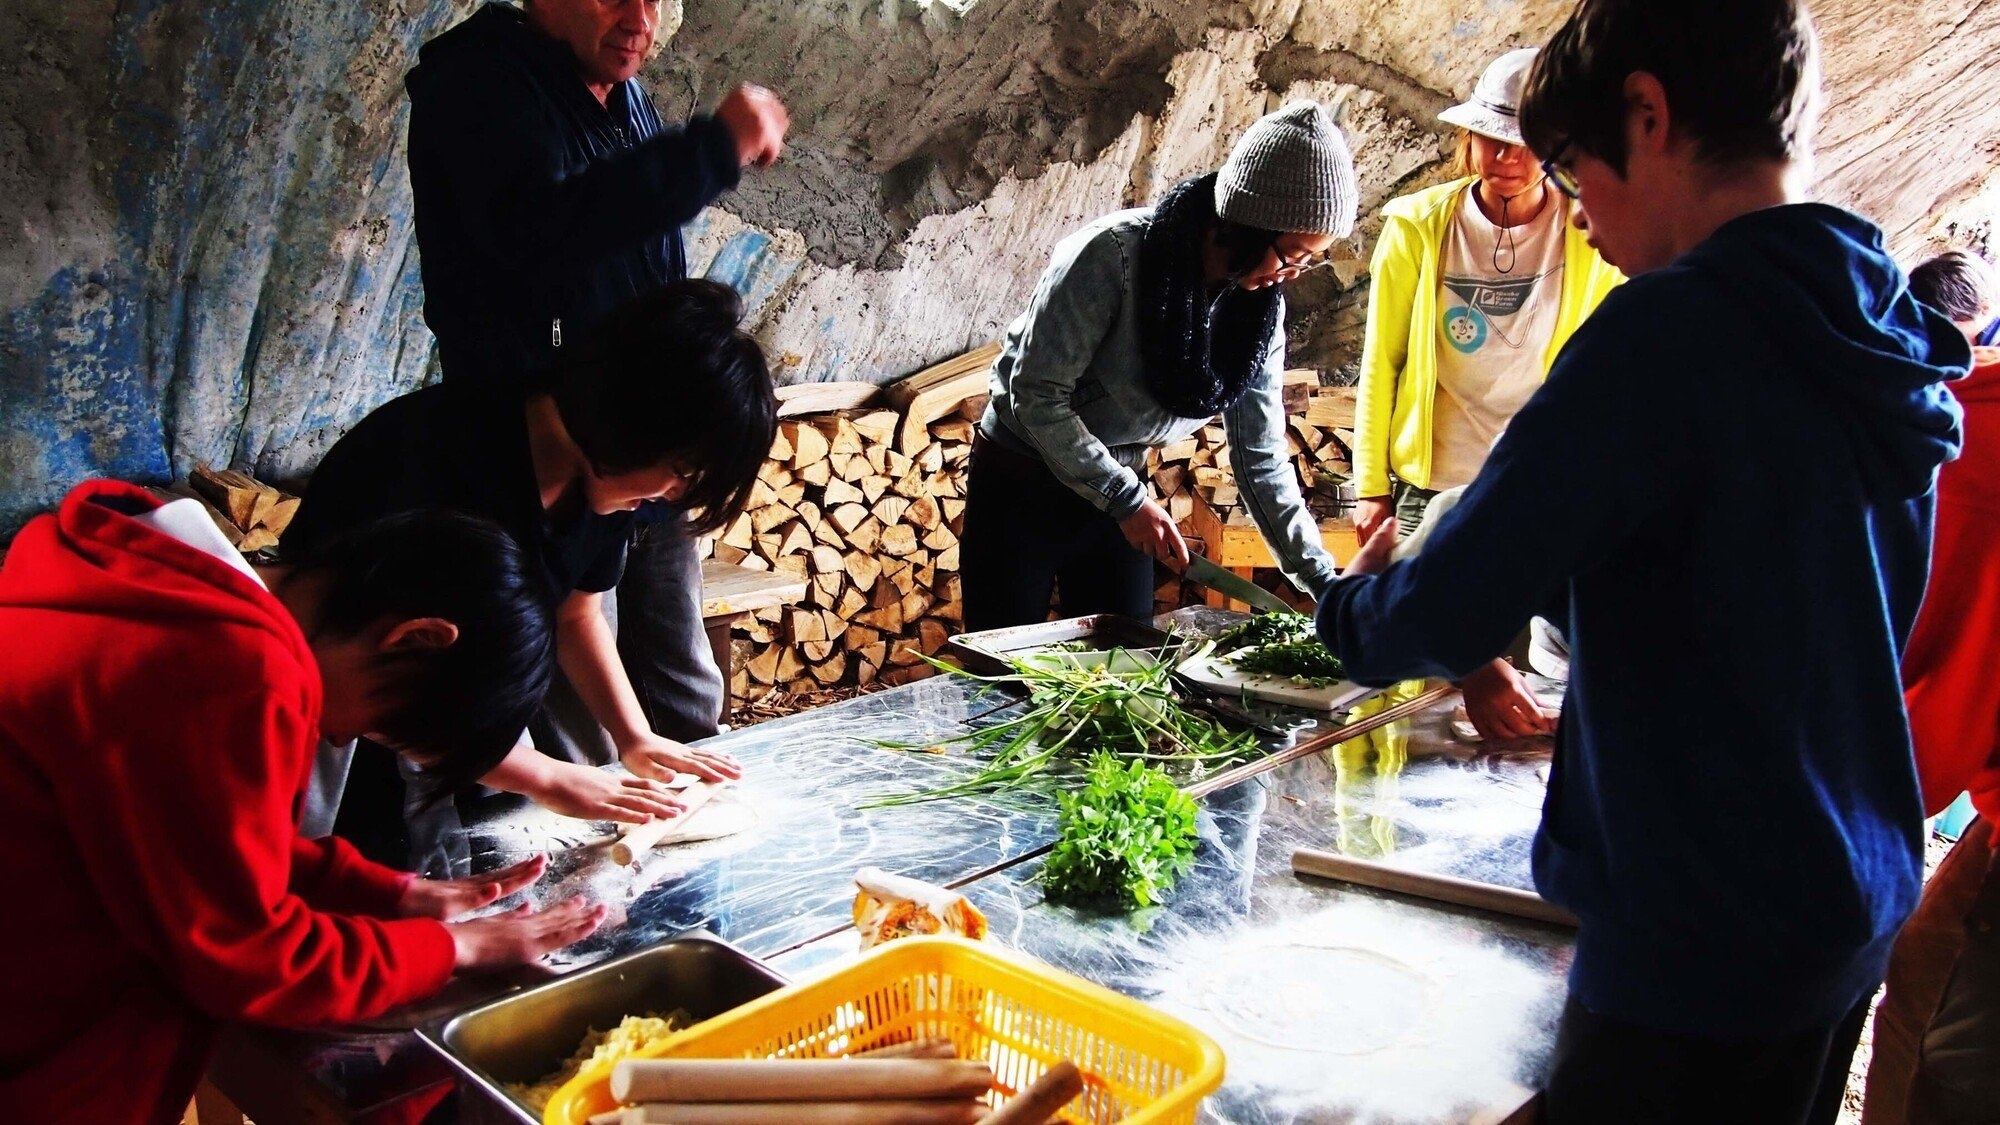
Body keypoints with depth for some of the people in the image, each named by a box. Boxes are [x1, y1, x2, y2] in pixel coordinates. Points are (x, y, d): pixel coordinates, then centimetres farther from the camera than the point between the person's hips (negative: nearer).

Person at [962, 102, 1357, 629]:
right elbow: (1035, 394, -23)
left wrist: (1325, 584, -8)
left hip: (1118, 488, 5)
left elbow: (1261, 458, -2)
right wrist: (1126, 501, -24)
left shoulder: (1260, 308, -5)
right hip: (1022, 485, -5)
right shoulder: (1113, 255, -24)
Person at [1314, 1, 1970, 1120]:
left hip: (1706, 942, -8)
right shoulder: (1891, 345, 5)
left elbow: (1452, 613, -22)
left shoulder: (1671, 329, -22)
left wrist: (1353, 601, -2)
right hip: (1853, 917, 9)